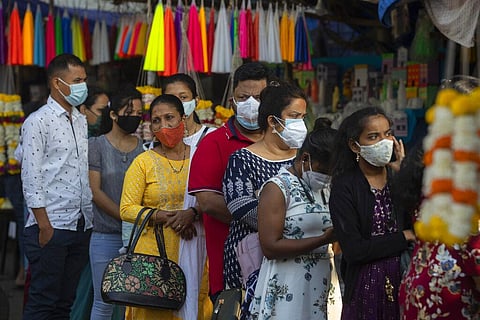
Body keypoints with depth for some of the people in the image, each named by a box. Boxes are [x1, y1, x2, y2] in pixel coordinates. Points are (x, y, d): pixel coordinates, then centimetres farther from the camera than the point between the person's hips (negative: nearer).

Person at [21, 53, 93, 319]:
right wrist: (45, 225, -15)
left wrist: (90, 219, 11)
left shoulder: (81, 122, 16)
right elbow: (31, 178, -10)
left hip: (81, 225, 7)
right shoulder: (38, 122, -5)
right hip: (51, 227, -7)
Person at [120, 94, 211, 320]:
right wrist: (165, 217, -14)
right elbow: (127, 209, -2)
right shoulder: (143, 162, 3)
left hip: (194, 252, 2)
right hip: (155, 252, -2)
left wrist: (193, 213, -15)